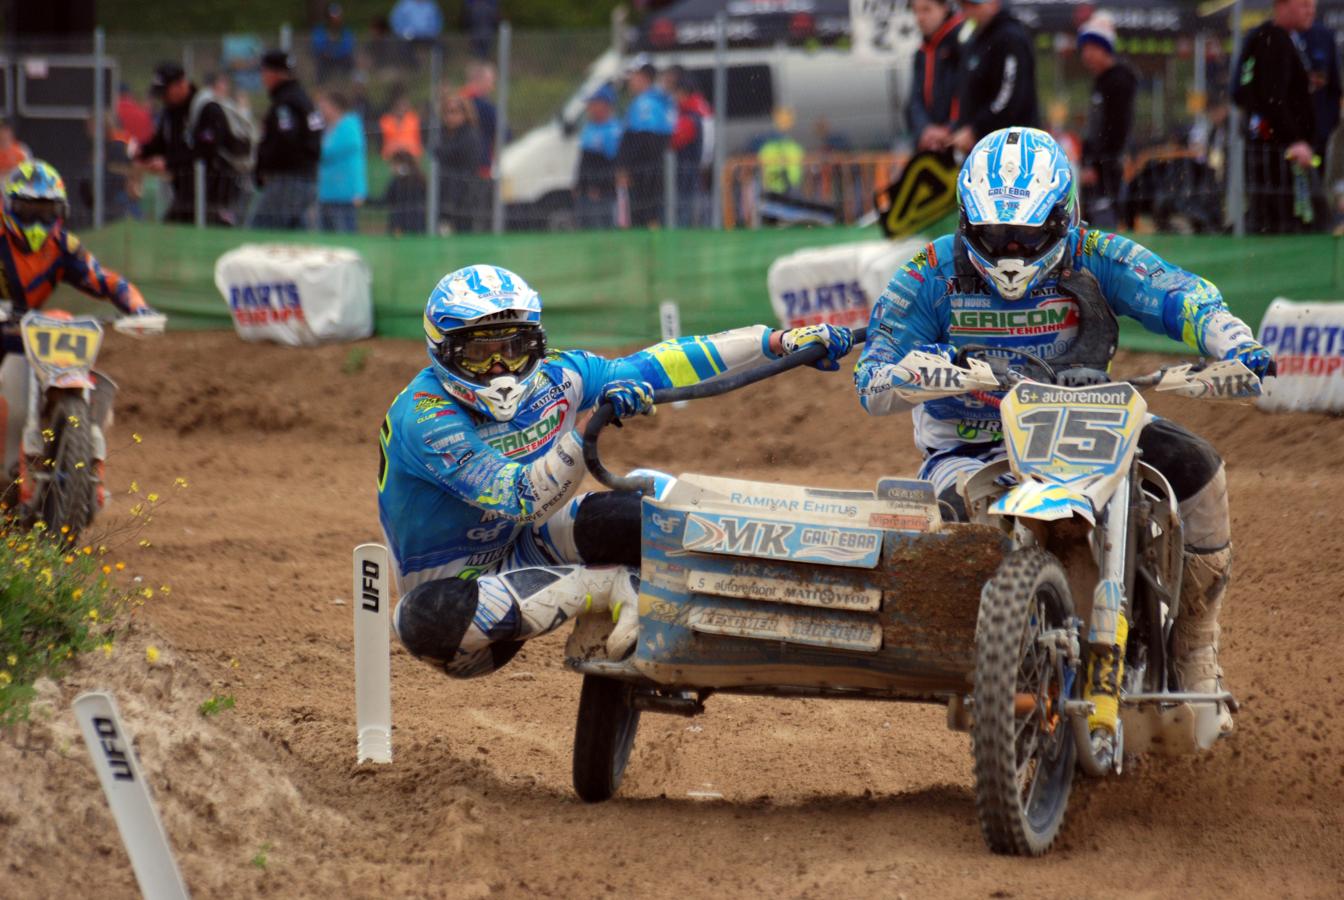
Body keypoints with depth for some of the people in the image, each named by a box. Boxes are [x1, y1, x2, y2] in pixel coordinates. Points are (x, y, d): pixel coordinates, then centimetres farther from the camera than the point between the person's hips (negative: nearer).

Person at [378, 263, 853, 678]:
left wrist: (779, 342, -6)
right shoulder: (423, 419, -27)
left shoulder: (550, 376, -8)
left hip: (527, 544, 5)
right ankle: (602, 585, -28)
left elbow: (654, 367, -3)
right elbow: (522, 499, -35)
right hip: (452, 576, -5)